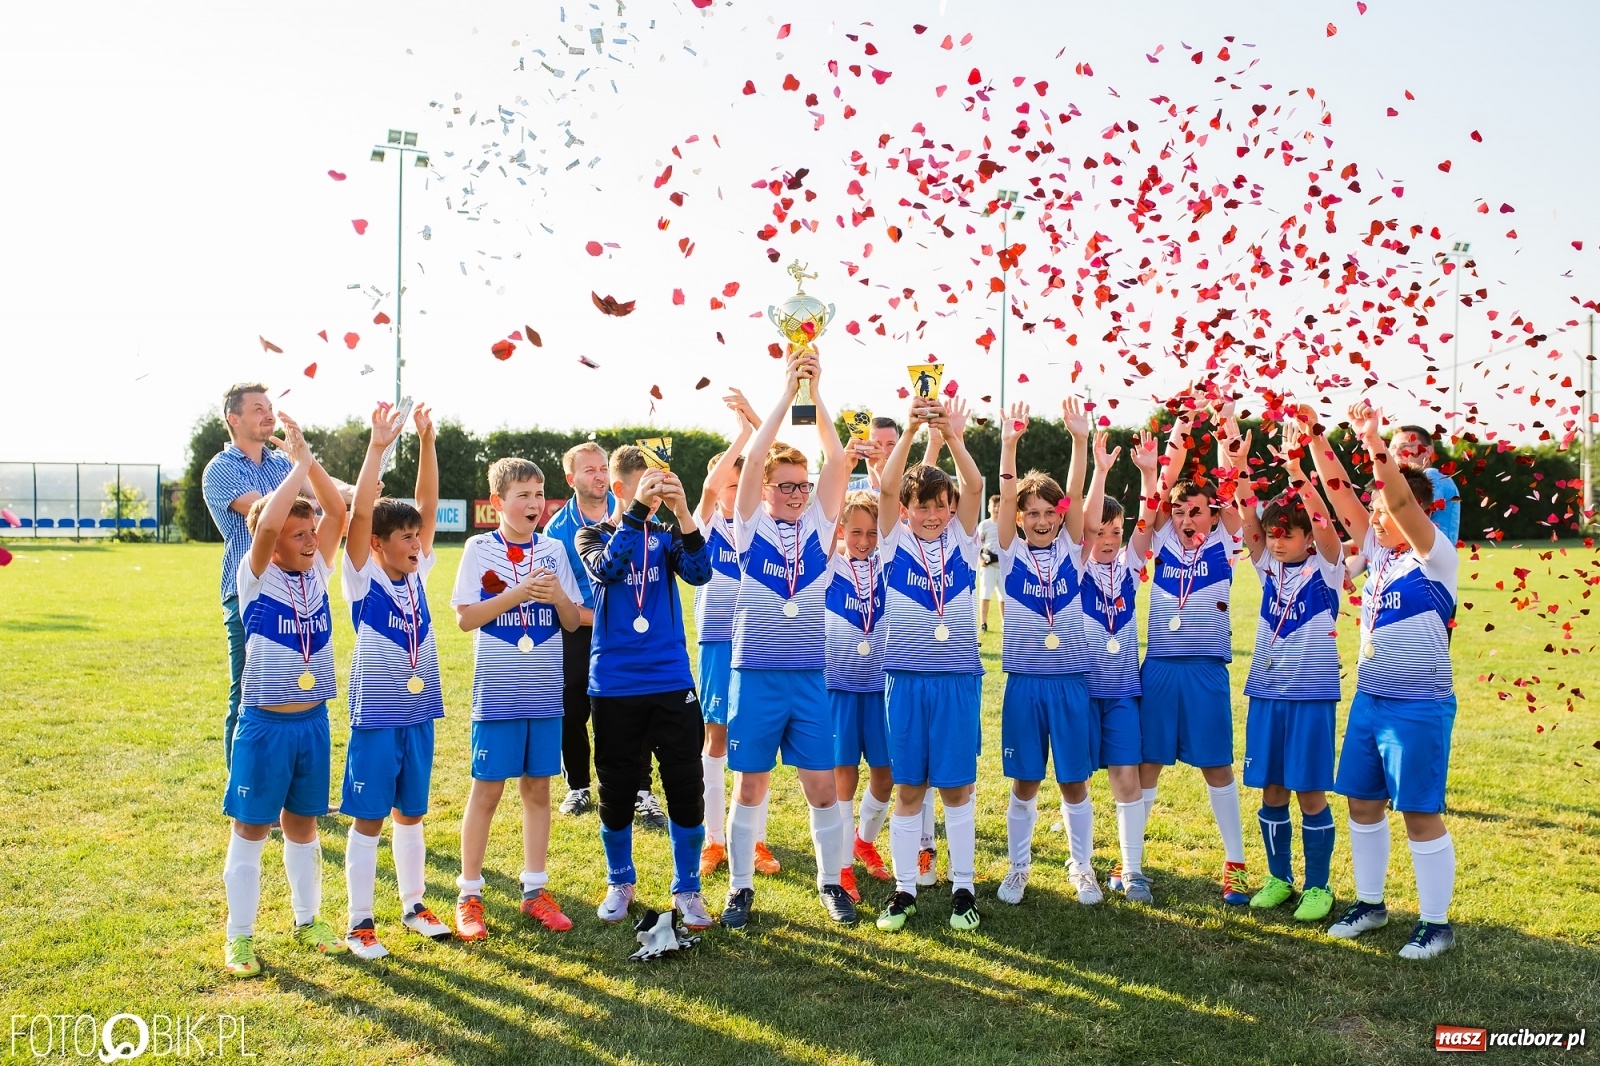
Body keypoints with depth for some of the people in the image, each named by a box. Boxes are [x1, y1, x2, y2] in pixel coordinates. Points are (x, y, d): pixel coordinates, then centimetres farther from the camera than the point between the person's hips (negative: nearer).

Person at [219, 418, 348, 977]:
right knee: (251, 827, 5)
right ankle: (239, 935, 15)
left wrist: (309, 458, -11)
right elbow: (266, 521, -27)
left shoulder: (317, 572, 3)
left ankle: (307, 920, 29)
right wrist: (298, 460, -19)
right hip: (264, 724, -4)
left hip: (313, 721, 5)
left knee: (303, 823, 17)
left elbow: (337, 511, -5)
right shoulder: (256, 576, -9)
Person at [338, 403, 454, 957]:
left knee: (411, 814, 16)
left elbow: (427, 506, -1)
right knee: (368, 820, 3)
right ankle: (360, 922, 12)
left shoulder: (418, 574, 4)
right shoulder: (363, 579, -9)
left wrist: (426, 441, -9)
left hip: (419, 715, 5)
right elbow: (360, 513, -21)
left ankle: (414, 905, 28)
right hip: (376, 718, -5)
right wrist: (378, 446, -26)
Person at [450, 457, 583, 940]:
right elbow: (465, 617, -9)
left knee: (537, 787, 8)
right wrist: (517, 593, -18)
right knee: (487, 790, 2)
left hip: (545, 693, 3)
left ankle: (535, 890, 19)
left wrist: (559, 596, -14)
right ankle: (469, 895, 13)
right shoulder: (479, 549, -3)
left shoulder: (554, 550, 6)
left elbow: (573, 622, 6)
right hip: (497, 694, -3)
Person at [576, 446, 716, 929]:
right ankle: (620, 882, 29)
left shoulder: (666, 535, 7)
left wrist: (681, 511, -24)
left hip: (671, 683, 1)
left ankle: (687, 889, 16)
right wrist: (636, 510, -28)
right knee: (616, 792, 9)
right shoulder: (593, 535, 3)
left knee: (686, 789, 0)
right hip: (614, 686, -1)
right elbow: (606, 568, -20)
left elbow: (699, 573, -13)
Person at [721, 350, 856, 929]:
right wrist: (786, 393, -13)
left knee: (823, 786, 4)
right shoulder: (750, 525, 0)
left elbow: (837, 462, -6)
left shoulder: (818, 524, 5)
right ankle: (741, 886, 19)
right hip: (755, 676, -2)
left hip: (809, 678, 2)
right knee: (750, 787, 6)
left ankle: (830, 882, 21)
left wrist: (816, 396, -11)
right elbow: (753, 460, -12)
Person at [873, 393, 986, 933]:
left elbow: (974, 487, -11)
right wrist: (909, 431, -26)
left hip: (958, 679, 0)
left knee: (957, 787, 6)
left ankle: (962, 888, 16)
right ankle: (905, 889, 15)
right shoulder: (895, 541, 3)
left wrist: (954, 437, -28)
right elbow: (886, 486, -11)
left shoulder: (963, 539, 4)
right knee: (908, 789, 5)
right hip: (907, 679, 0)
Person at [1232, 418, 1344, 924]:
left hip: (1311, 694, -4)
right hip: (1266, 691, 4)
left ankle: (1318, 886, 13)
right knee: (1271, 789, 9)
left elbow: (1324, 523, -21)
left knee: (1310, 791, 1)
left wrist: (1297, 472, -31)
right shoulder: (1268, 567, 7)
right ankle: (1279, 878, 23)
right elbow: (1248, 521, -5)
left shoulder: (1326, 568, -4)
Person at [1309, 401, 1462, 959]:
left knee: (1420, 813, 0)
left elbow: (1402, 501, -28)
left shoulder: (1436, 558, -11)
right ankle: (1370, 903, 28)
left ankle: (1436, 923, 12)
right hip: (1368, 701, 7)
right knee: (1363, 803, 13)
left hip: (1419, 708, -7)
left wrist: (1375, 441, -35)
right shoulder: (1378, 552, 7)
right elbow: (1338, 492, 1)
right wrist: (1315, 436, -7)